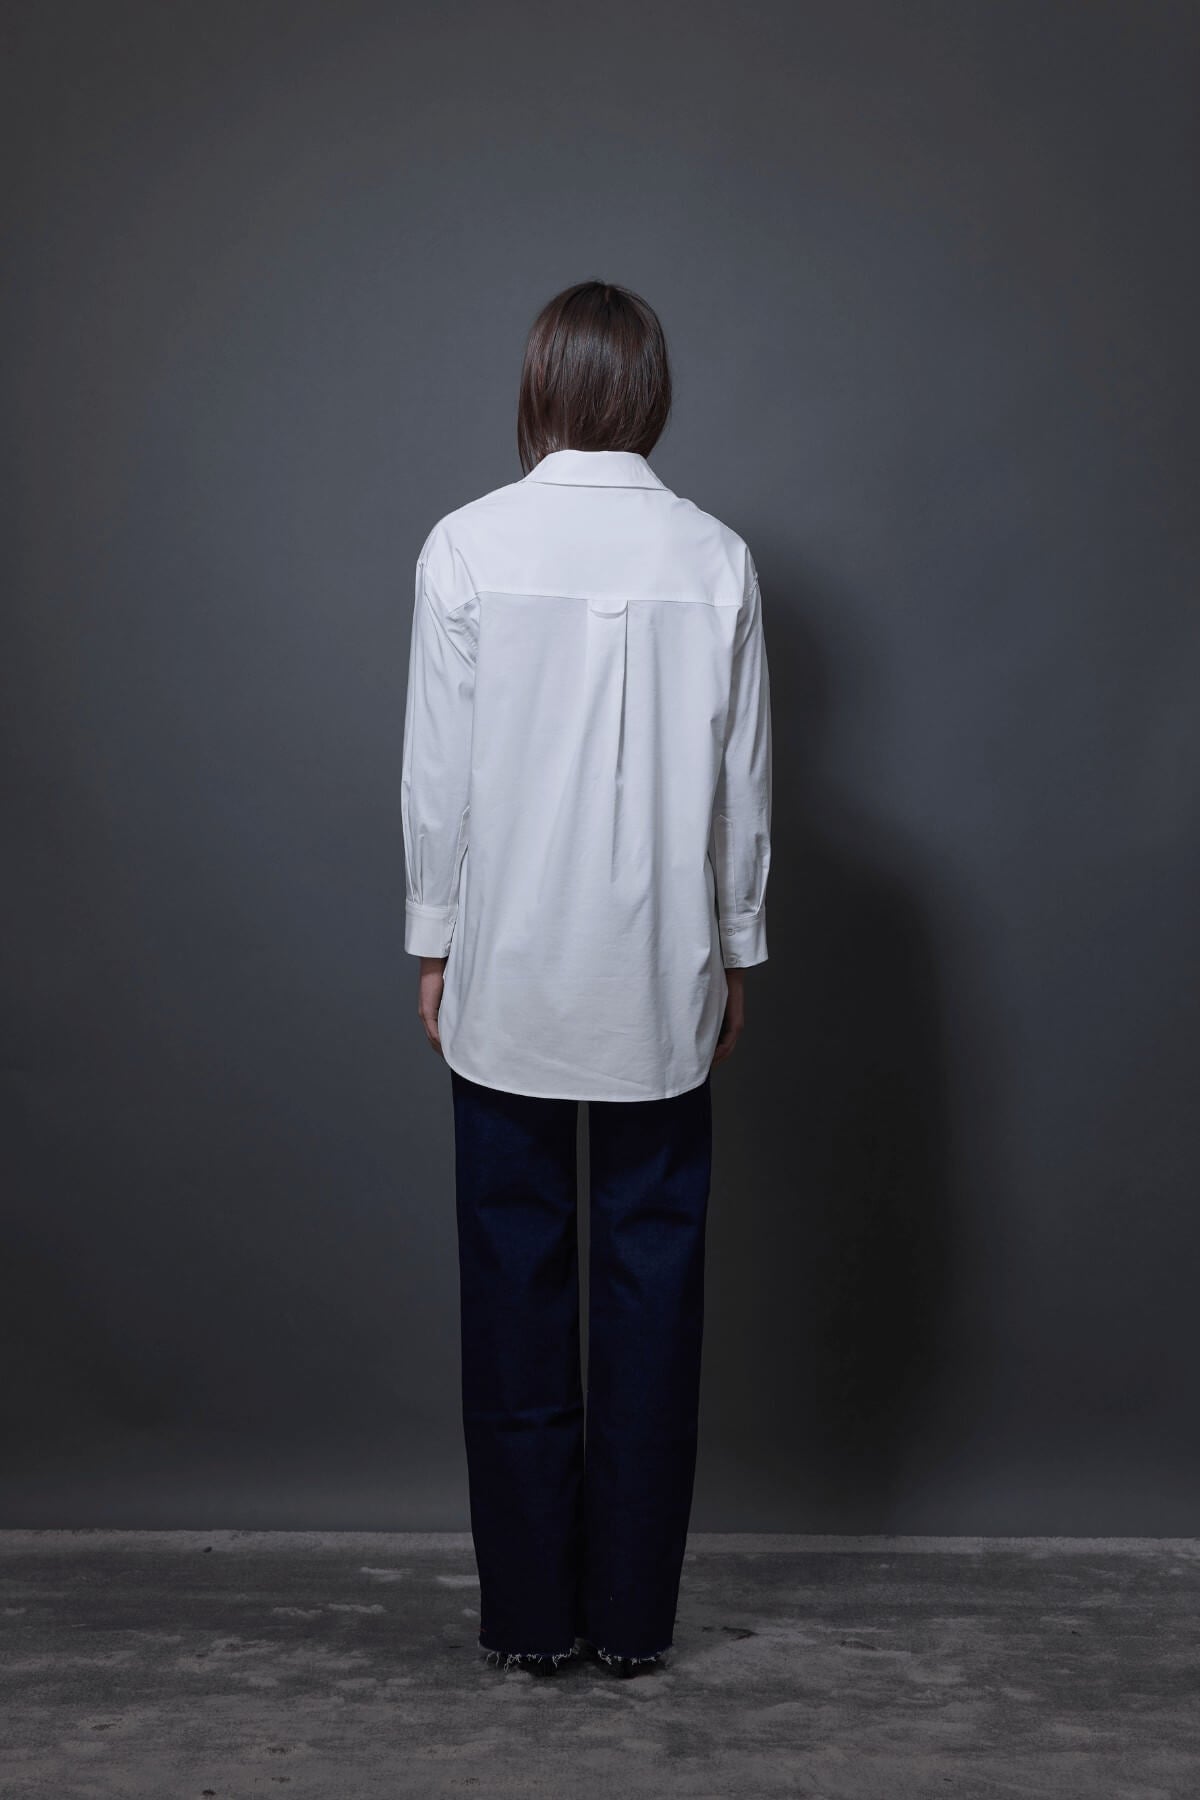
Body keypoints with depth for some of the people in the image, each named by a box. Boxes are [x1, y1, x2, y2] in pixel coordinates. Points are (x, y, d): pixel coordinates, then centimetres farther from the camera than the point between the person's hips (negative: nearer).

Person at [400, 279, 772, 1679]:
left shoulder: (468, 546, -7)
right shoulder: (714, 558, -3)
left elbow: (437, 773, -4)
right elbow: (743, 785, 1)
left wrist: (434, 943, 7)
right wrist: (734, 953, 11)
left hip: (506, 981, -1)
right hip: (661, 984, 1)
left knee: (517, 1286, 8)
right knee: (651, 1284, 9)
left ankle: (529, 1614, 18)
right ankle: (633, 1615, 18)